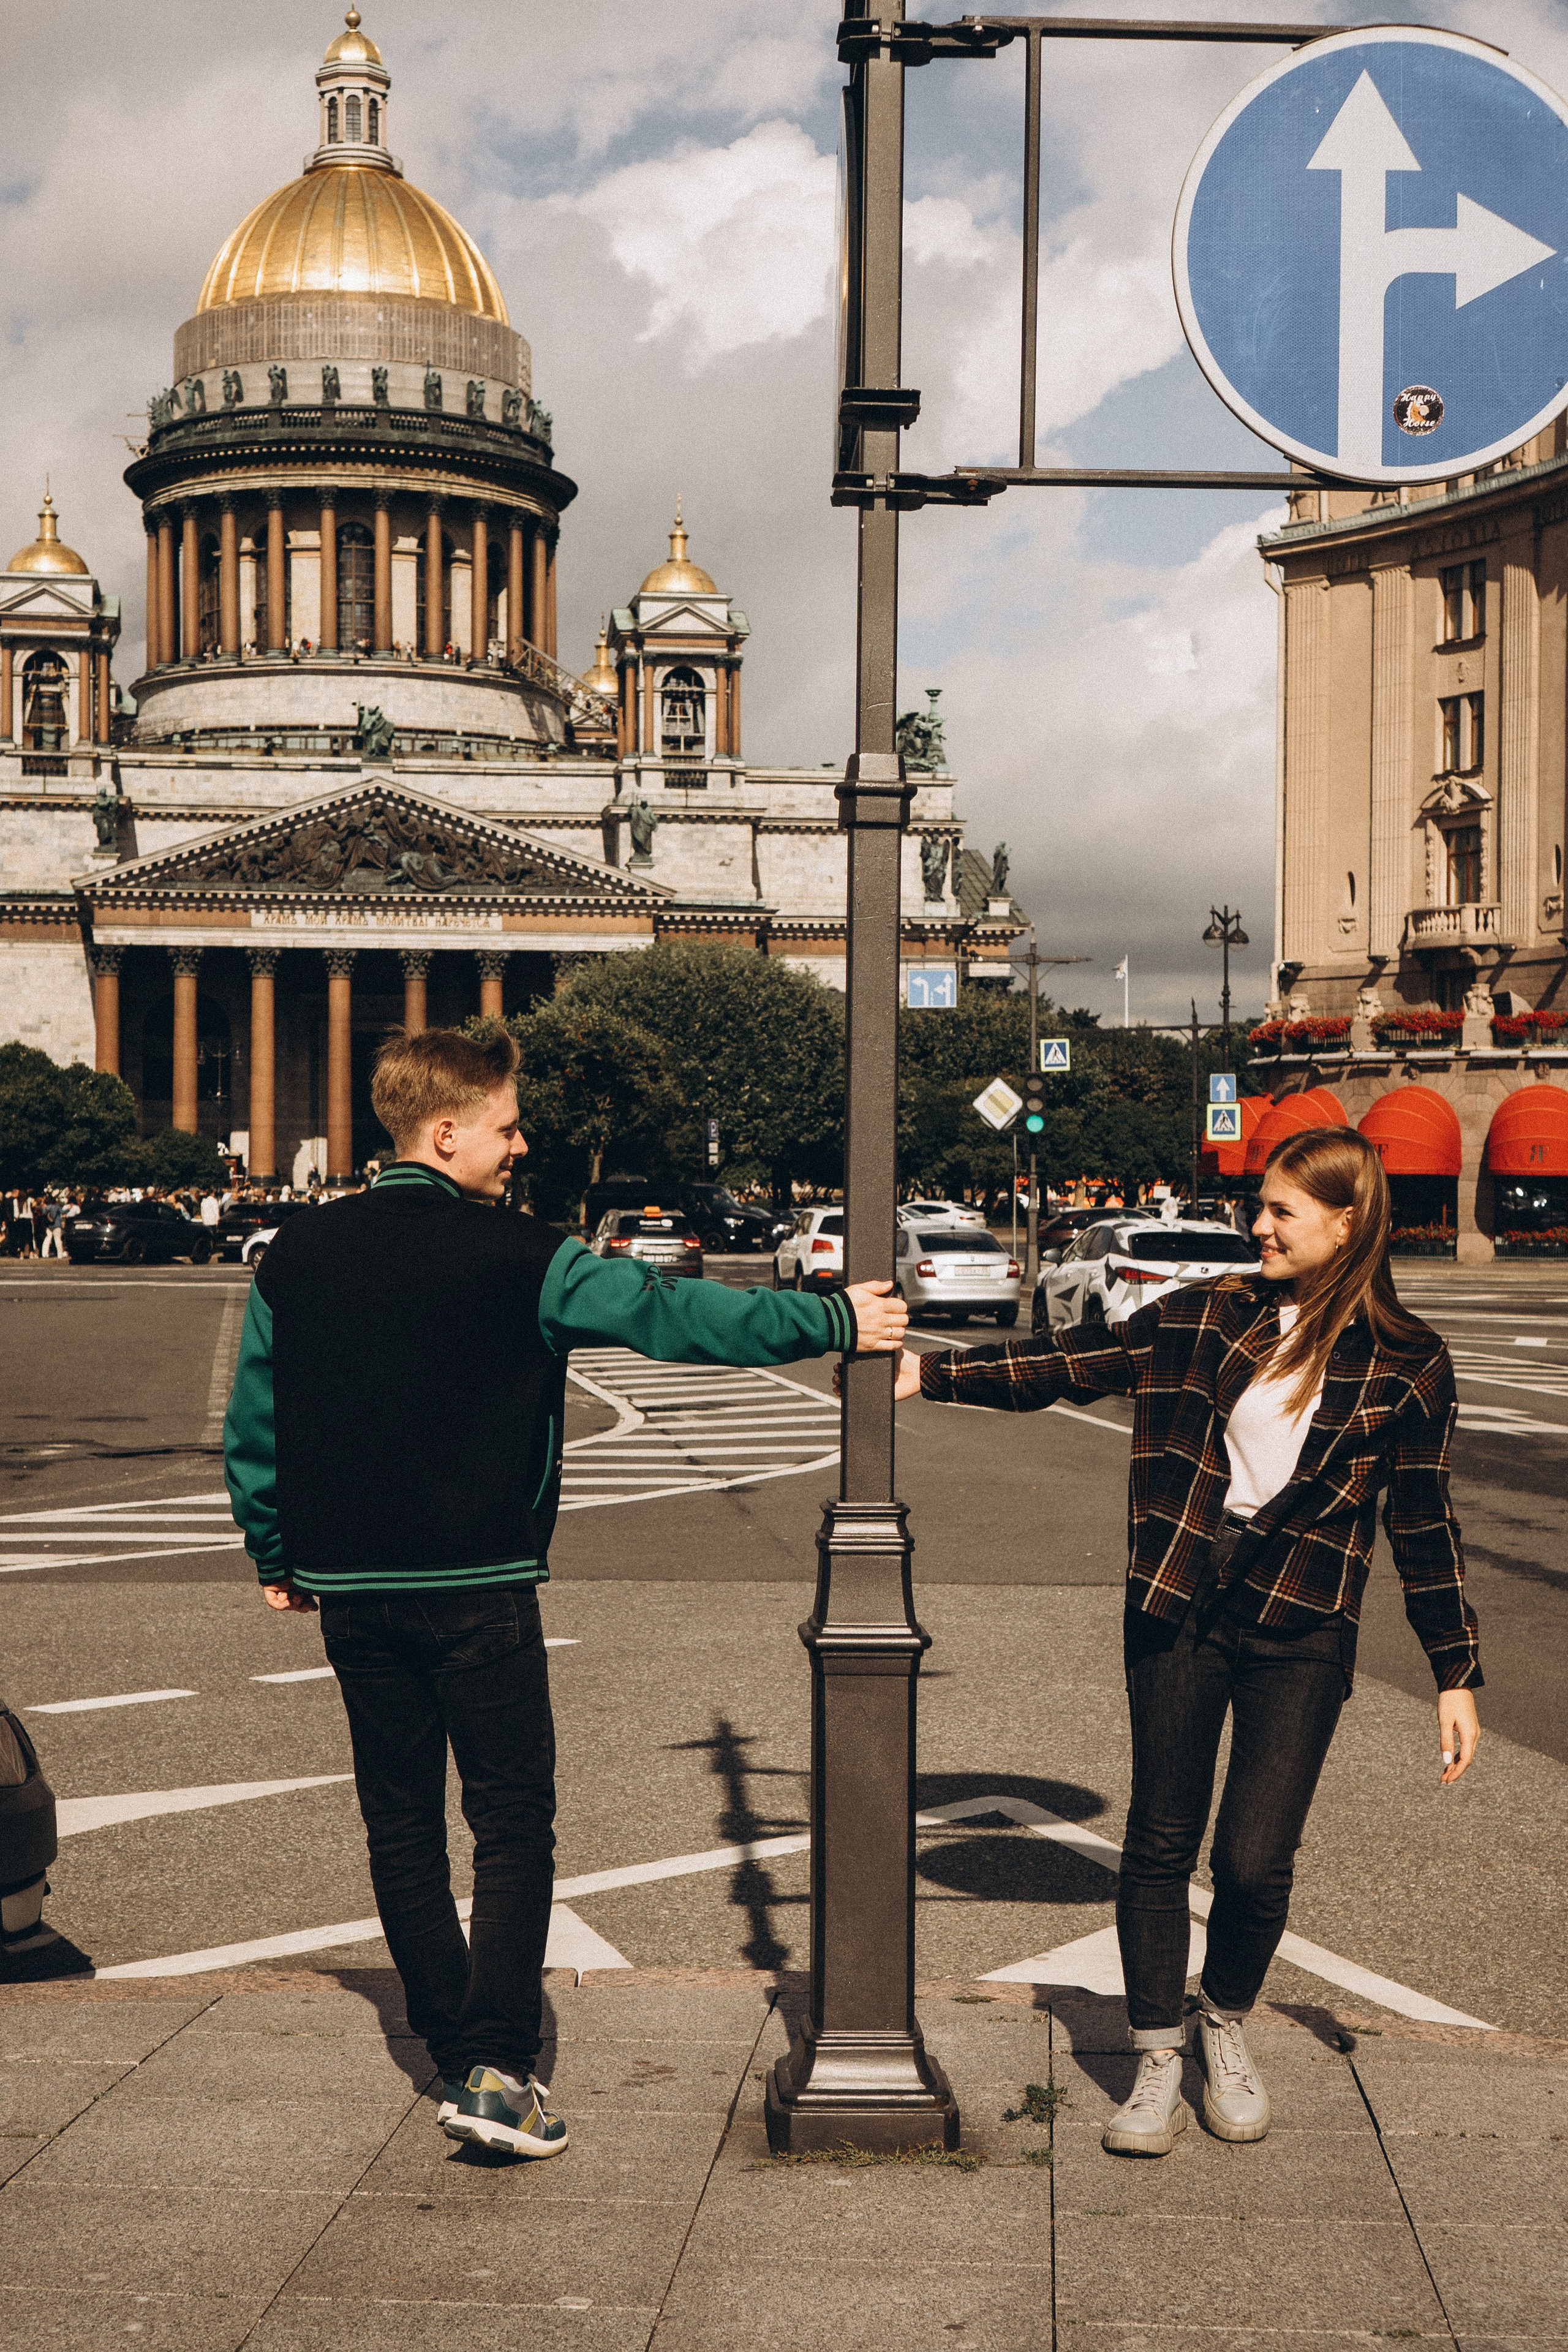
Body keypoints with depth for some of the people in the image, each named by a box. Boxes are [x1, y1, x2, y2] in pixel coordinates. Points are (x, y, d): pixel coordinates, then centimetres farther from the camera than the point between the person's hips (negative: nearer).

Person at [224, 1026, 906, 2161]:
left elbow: (251, 1425, 10)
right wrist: (832, 1322, -2)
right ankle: (497, 2071, -4)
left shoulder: (295, 1257, 4)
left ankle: (458, 2049, 20)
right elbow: (674, 1313, -10)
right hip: (476, 1585, -5)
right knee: (512, 1821, 2)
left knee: (400, 1822, 13)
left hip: (350, 1586, 5)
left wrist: (276, 1555, 22)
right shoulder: (512, 1256, -11)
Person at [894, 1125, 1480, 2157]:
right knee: (1162, 1839, 6)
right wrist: (930, 1372, 1)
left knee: (1257, 1859, -3)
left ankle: (1229, 2028, 28)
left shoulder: (1407, 1364, -1)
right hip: (1180, 1610, 2)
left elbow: (1425, 1526, 3)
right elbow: (1067, 1365, 6)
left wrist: (1457, 1675, 2)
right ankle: (1159, 2059, 22)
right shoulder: (1205, 1318, 3)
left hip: (1301, 1632, -2)